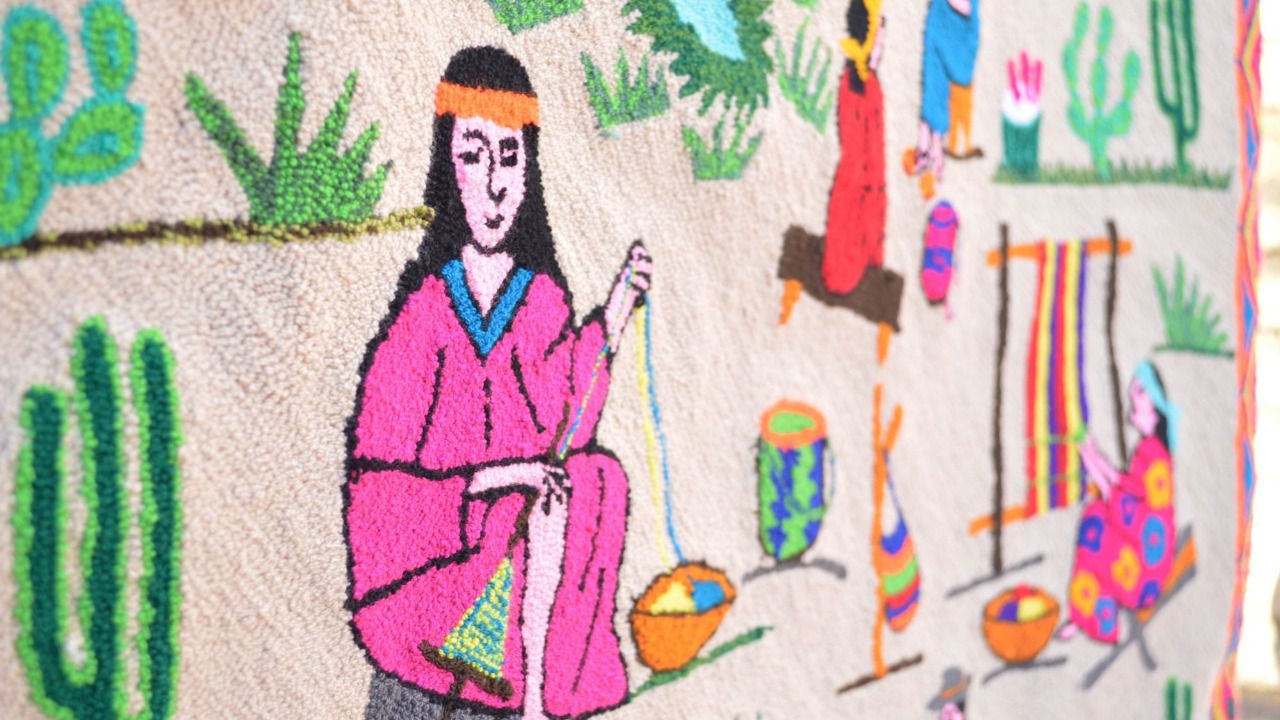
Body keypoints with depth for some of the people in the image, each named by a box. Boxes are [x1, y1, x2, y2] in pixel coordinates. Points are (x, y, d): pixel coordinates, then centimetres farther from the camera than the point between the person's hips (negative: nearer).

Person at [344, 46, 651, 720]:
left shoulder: (545, 303, 5)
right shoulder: (423, 311, -2)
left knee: (588, 479, -18)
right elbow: (375, 468, -4)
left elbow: (563, 431, -5)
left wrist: (613, 319, -9)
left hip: (534, 539, 2)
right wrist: (489, 480, -15)